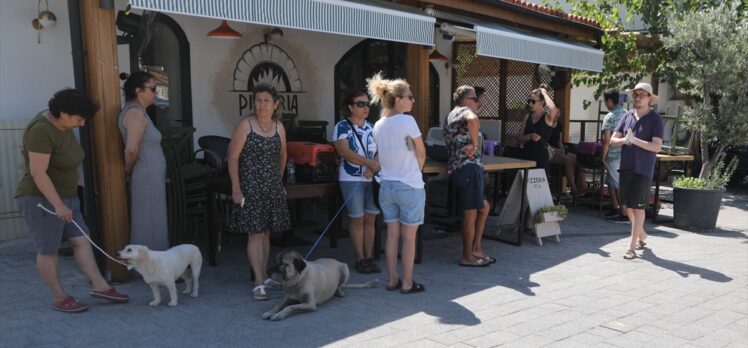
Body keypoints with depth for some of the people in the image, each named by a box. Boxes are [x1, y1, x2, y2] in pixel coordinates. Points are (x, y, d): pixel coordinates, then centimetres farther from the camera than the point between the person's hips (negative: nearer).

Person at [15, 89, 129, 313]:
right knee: (48, 250, 2)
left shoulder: (63, 126, 6)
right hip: (41, 199, -9)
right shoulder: (42, 131, -22)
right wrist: (58, 205, -28)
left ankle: (99, 286, 11)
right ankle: (60, 299, 11)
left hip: (64, 195, 9)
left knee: (81, 240, 6)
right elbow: (37, 172, -26)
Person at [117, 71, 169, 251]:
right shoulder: (136, 112, -17)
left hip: (148, 175, 10)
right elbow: (132, 149, -25)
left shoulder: (134, 110, 14)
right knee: (149, 223, -1)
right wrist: (128, 169, -10)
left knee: (147, 221, 15)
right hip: (147, 176, -10)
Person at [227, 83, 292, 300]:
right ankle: (258, 283, -5)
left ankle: (263, 276, 21)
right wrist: (236, 188, -15)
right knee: (255, 234, -7)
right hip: (251, 187, -5)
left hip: (272, 188, 5)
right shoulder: (245, 125, -8)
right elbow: (233, 157, -10)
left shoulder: (279, 127, 8)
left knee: (266, 232, 11)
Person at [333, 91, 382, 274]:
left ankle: (369, 257, 17)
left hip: (372, 179, 5)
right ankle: (360, 259, 13)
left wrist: (373, 167, -15)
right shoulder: (342, 127, -6)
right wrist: (369, 162, -29)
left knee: (370, 219, 7)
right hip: (352, 179, -4)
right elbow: (344, 151, -19)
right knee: (357, 219, 2)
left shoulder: (372, 127, 10)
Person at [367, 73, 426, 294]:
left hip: (387, 185, 6)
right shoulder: (407, 121, -15)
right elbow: (421, 154, -6)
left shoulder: (378, 125, 5)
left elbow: (383, 155, 9)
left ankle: (393, 280, 20)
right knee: (409, 237, 5)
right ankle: (407, 283, 13)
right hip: (410, 186, -6)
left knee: (392, 235, 13)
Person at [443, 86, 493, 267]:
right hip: (469, 167, -10)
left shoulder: (450, 115, 22)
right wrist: (475, 143, -21)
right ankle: (468, 257, 7)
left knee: (483, 207, 19)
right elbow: (472, 119, -33)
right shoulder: (464, 111, -6)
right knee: (471, 213, -2)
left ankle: (476, 249, 19)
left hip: (456, 168, 10)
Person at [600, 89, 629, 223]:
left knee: (618, 185, -2)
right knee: (611, 181, 19)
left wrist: (603, 156, -8)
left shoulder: (609, 117, -13)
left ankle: (624, 215, 1)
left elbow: (607, 140, -16)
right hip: (626, 155, 7)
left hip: (613, 155, -7)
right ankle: (615, 209, 27)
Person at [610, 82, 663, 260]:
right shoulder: (627, 116, 9)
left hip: (643, 170, -5)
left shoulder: (655, 119, -6)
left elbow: (656, 146, -15)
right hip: (626, 167, 5)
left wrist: (635, 140, -23)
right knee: (628, 206, 13)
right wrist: (624, 140, -16)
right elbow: (613, 140, 4)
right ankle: (641, 235, 35)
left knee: (637, 207, -4)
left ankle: (632, 246, 0)